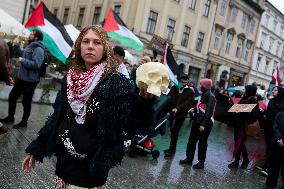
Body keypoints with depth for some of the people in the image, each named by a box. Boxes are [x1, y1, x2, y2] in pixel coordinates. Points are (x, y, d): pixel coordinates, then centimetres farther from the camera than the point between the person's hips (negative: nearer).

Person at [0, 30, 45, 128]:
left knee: (26, 102, 5)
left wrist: (23, 60, -22)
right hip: (21, 78, 10)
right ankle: (10, 117, 35)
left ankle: (24, 122, 22)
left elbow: (36, 64, -30)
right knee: (12, 97, 18)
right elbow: (20, 55, 28)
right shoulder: (29, 46, 13)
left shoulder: (38, 49, -19)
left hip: (30, 80, -10)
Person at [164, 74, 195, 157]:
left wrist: (178, 108, -26)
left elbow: (188, 103, -13)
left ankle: (172, 150, 7)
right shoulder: (174, 88, 7)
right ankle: (171, 148, 25)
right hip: (172, 113, 4)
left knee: (175, 132, -4)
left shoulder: (190, 92, -3)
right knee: (172, 131, 12)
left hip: (181, 115, -4)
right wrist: (168, 109, -8)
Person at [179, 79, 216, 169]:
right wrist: (194, 109, 4)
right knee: (191, 140, 13)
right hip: (197, 121, 9)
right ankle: (189, 158, 25)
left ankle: (201, 162, 18)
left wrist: (203, 124, -24)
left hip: (205, 124, -9)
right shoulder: (203, 95, 11)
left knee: (202, 142, 4)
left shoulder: (211, 97, -16)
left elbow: (209, 112, -21)